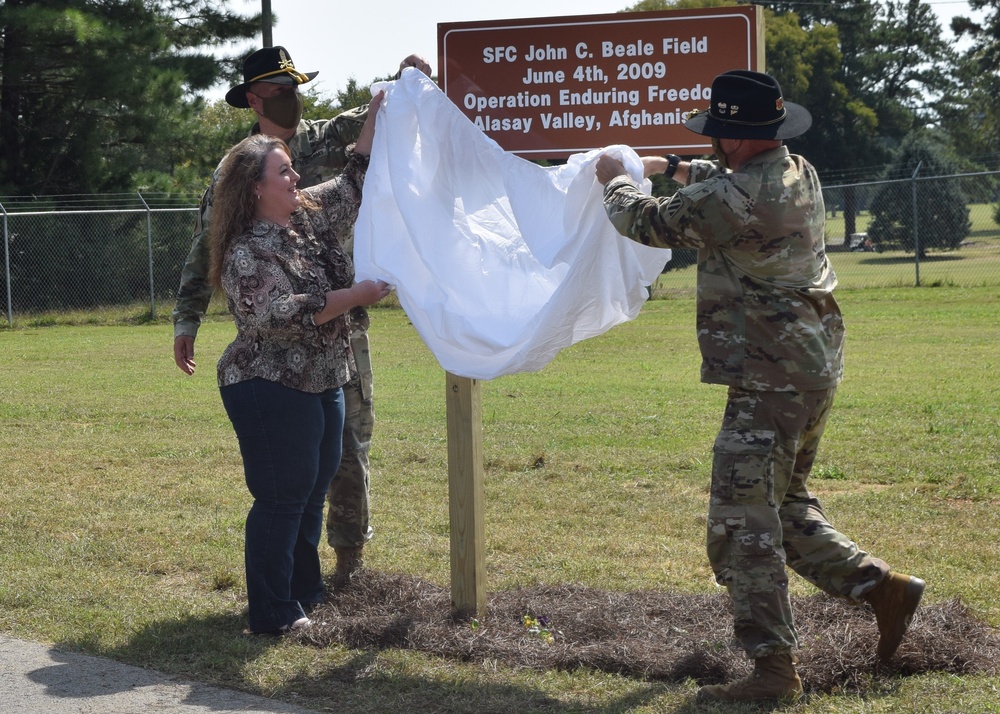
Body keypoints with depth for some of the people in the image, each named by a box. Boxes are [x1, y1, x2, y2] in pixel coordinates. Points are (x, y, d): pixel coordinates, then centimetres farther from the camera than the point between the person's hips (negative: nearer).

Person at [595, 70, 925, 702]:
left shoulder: (730, 200, -20)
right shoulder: (800, 175, 8)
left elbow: (648, 222, -4)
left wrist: (616, 182, 16)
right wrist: (672, 167, 34)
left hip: (770, 382, -10)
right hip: (816, 368, 10)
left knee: (742, 523, -6)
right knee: (784, 503, 23)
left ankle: (773, 668, -7)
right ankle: (881, 584, 18)